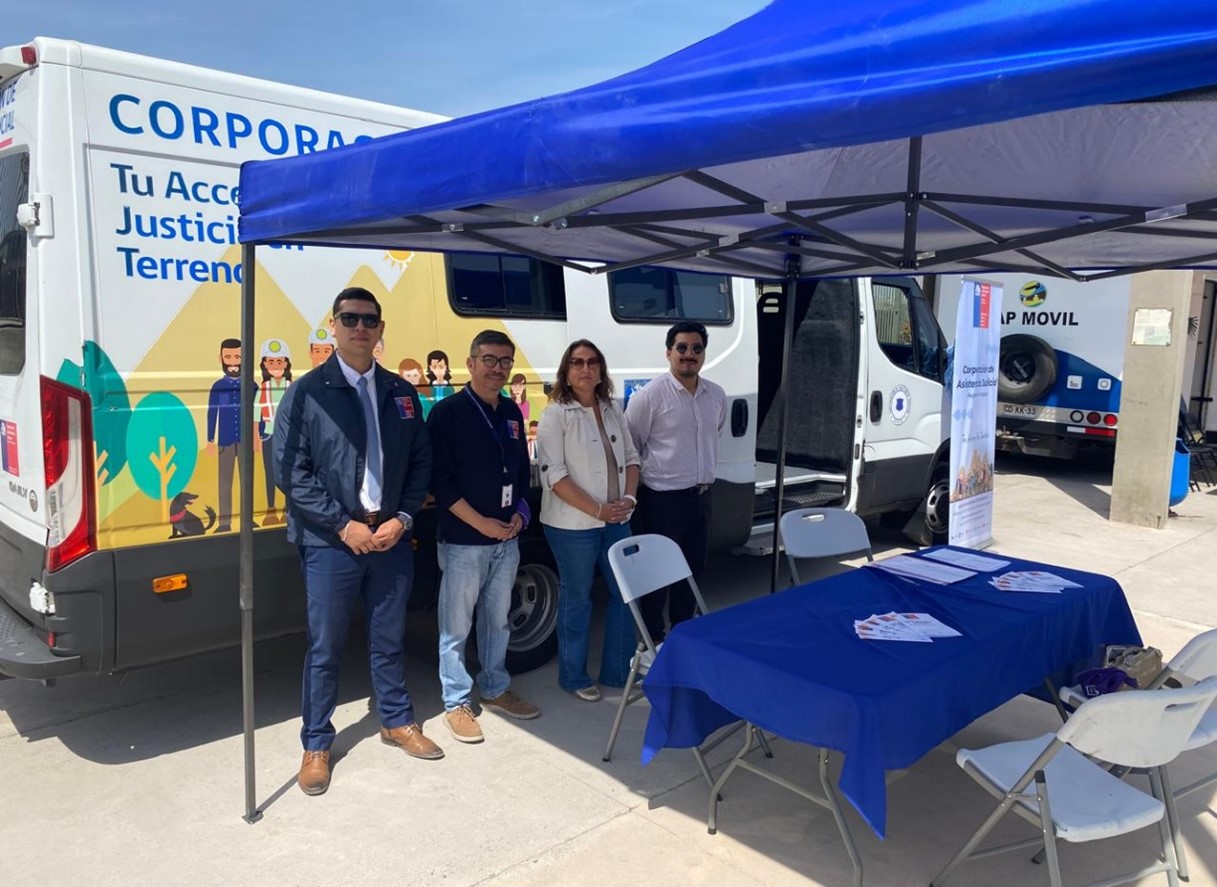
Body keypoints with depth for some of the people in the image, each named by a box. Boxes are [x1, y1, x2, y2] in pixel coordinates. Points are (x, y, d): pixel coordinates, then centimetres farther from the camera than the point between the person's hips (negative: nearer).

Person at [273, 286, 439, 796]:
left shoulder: (401, 393, 8)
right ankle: (316, 744, 23)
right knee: (325, 647, 6)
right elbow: (291, 470, -10)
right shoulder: (306, 392, -4)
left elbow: (421, 462, 8)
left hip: (391, 536, 4)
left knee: (389, 639, 16)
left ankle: (396, 721, 35)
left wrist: (402, 519, -5)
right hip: (330, 542, -3)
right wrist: (344, 526, -14)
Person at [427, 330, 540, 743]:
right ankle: (457, 704, 17)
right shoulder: (447, 412, -10)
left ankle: (495, 690, 33)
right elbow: (439, 480, -14)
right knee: (456, 625, 4)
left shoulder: (511, 412, 9)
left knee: (498, 619, 17)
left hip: (507, 538, 6)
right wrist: (482, 523, -16)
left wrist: (519, 513, 1)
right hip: (463, 540, -6)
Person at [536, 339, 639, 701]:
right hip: (573, 525, -6)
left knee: (624, 593, 13)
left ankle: (618, 670, 30)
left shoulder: (612, 411, 8)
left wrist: (629, 498, -5)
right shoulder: (556, 415, -10)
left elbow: (630, 458, 13)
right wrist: (598, 510, -18)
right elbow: (553, 475, -16)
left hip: (617, 520, 6)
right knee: (576, 599, 6)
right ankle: (574, 677, 24)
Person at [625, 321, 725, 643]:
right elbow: (630, 448, -8)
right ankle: (654, 638, 20)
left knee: (692, 568, 18)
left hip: (701, 496, 7)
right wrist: (642, 484, -3)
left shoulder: (717, 395, 5)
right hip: (663, 499, -6)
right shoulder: (650, 395, -14)